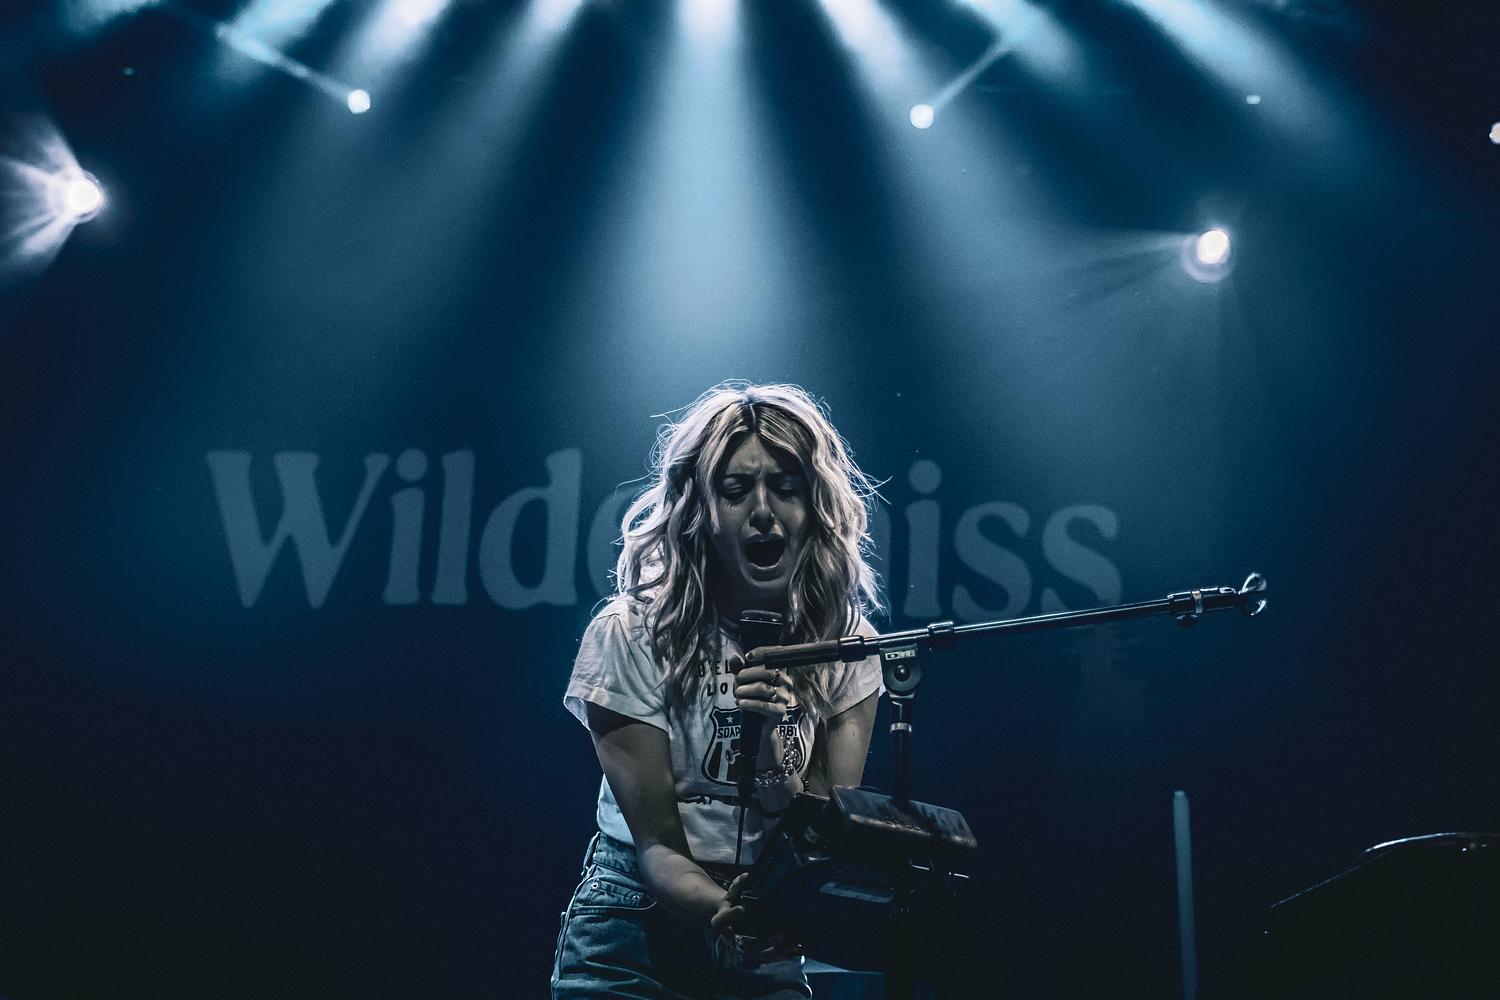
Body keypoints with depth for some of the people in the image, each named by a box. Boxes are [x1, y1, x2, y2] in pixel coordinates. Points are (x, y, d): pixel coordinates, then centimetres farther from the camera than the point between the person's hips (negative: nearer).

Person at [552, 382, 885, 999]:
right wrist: (729, 913, -35)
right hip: (636, 930, -2)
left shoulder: (846, 645, -8)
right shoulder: (630, 635, -16)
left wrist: (774, 752, -29)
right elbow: (657, 844, -15)